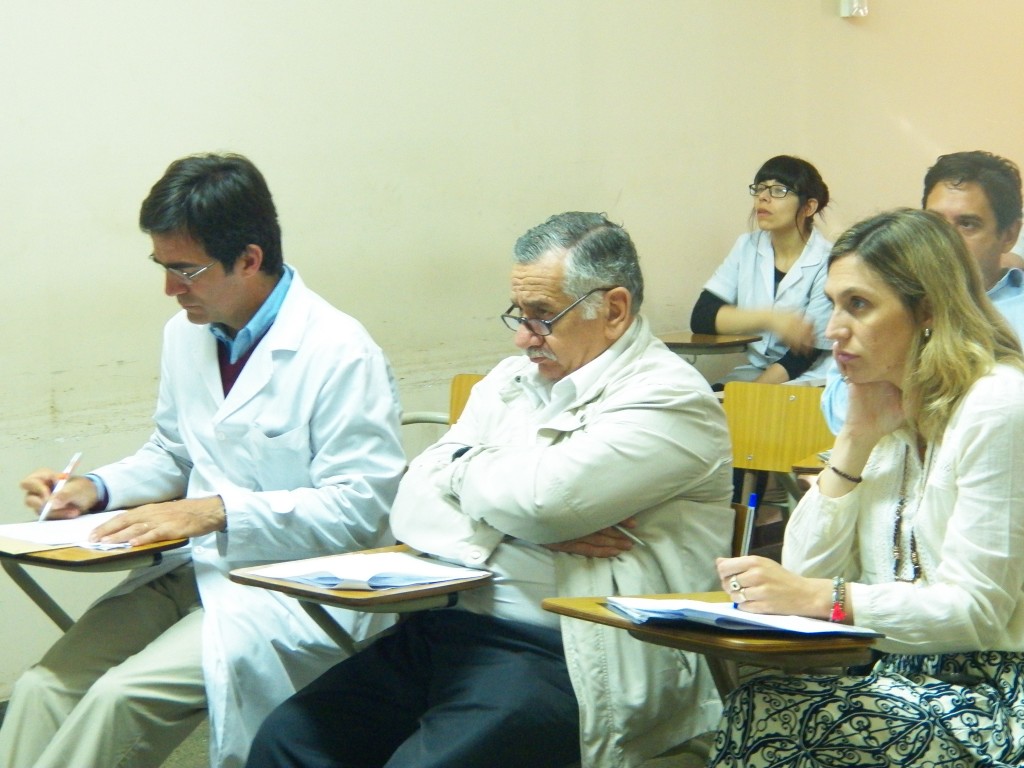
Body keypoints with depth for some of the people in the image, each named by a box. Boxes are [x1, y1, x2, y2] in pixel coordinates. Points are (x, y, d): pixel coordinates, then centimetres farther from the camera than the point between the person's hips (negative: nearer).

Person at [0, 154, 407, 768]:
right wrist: (97, 489, 4)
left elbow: (361, 507, -16)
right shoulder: (187, 333, 10)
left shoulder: (340, 353, -14)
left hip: (291, 583, -7)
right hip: (194, 570, 7)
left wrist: (217, 511, -23)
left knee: (122, 698, -25)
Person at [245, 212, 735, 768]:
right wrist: (516, 528, -10)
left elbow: (541, 497, -21)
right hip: (449, 628, 7)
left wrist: (465, 467, 1)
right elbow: (414, 503, 8)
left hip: (566, 658, -7)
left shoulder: (670, 400, -6)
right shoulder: (510, 382, 17)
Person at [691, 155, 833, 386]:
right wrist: (770, 318, -21)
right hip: (756, 370, 4)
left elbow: (806, 352, -12)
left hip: (808, 379, -4)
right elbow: (701, 317, -7)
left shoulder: (826, 263, -11)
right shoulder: (747, 248, 4)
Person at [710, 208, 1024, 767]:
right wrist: (857, 439, -1)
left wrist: (819, 597, -24)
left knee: (765, 718, -27)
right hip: (904, 677, 7)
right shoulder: (891, 415, 13)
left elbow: (975, 610, -18)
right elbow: (806, 570, 6)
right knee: (753, 711, -22)